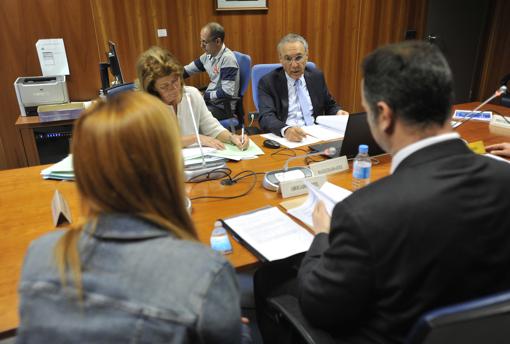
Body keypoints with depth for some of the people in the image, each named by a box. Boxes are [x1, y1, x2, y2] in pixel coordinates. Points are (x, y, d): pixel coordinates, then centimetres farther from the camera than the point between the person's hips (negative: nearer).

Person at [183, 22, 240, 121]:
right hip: (210, 100, 8)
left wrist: (203, 96, -16)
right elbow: (188, 70, 18)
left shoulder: (227, 58, -20)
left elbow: (227, 93, -25)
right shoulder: (208, 55, 4)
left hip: (224, 107, -8)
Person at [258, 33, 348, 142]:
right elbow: (266, 118, -15)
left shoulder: (317, 76, 11)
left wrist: (338, 113, -2)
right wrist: (285, 130, -35)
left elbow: (330, 106, 22)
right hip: (286, 138, -2)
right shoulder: (268, 82, -2)